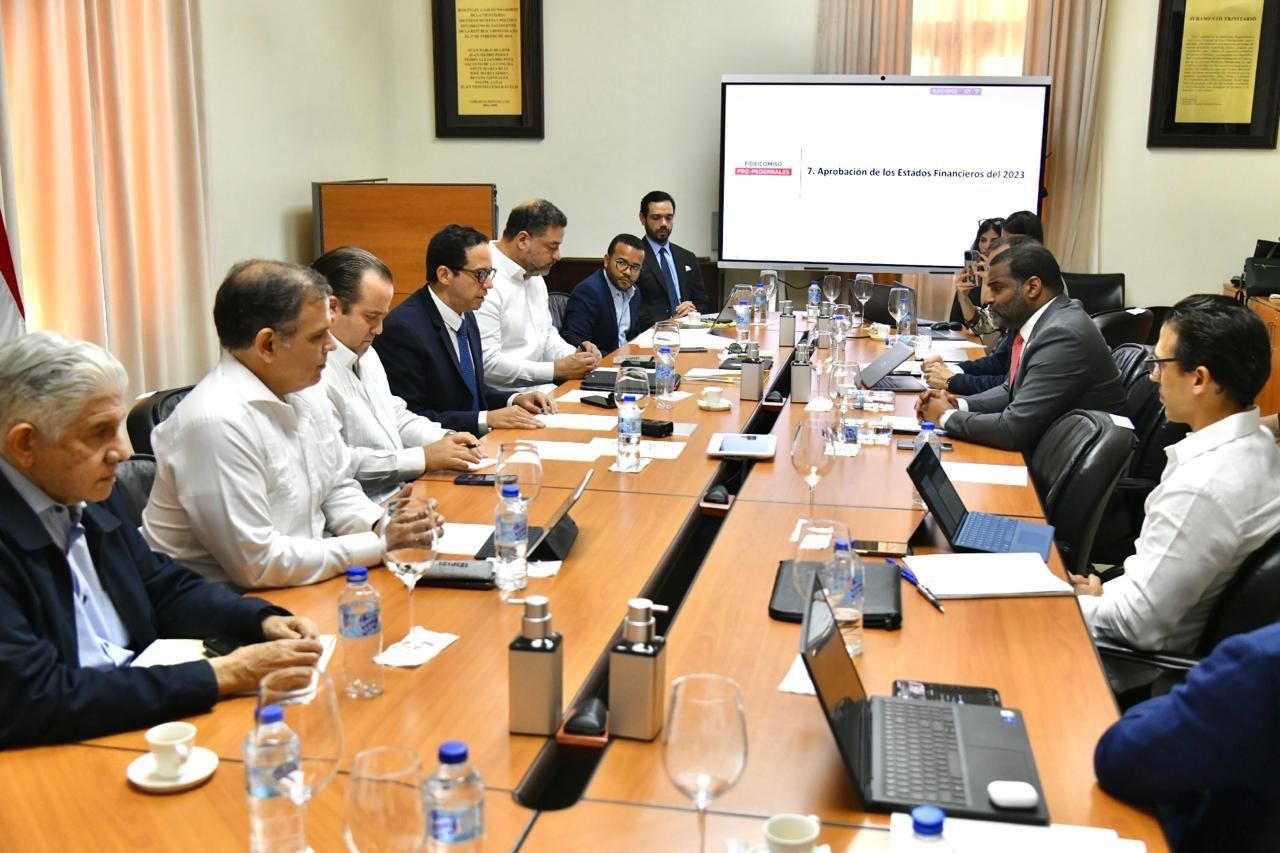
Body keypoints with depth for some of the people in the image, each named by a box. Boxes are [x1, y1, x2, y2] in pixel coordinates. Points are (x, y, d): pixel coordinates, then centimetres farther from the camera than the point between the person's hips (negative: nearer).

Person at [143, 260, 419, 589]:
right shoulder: (218, 422, -23)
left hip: (300, 588, 7)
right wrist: (379, 546, -17)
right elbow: (257, 563, -22)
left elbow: (337, 488, 14)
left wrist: (384, 527, -6)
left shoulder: (303, 390, 3)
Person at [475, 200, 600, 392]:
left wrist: (574, 356, 1)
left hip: (537, 388, 9)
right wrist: (557, 370, -18)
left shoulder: (534, 276, 13)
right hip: (503, 398, -9)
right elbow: (486, 362, -21)